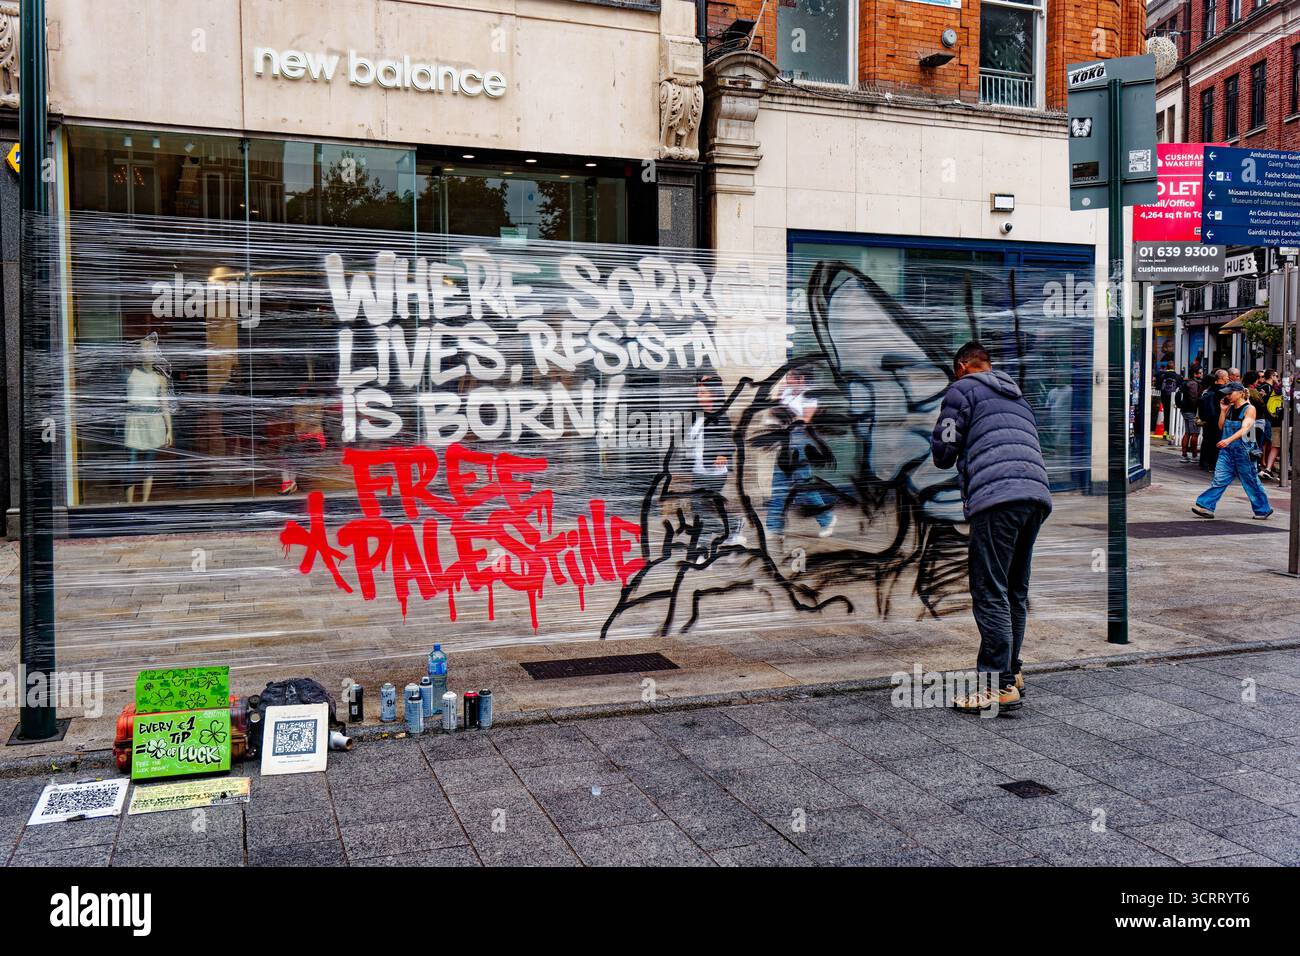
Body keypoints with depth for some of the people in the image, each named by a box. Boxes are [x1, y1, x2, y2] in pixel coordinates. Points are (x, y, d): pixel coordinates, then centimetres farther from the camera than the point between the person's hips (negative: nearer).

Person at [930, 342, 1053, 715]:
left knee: (990, 593, -7)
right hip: (1037, 494, 8)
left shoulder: (962, 389, 9)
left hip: (996, 497, -8)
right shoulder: (1017, 397, 31)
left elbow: (943, 453, 5)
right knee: (1015, 591, 17)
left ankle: (999, 686, -10)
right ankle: (1011, 670, 26)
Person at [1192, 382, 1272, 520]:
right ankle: (1205, 506, -10)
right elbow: (1221, 427, 13)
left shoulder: (1249, 409, -9)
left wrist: (1229, 440, -36)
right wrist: (1223, 410, 1)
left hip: (1243, 450, -5)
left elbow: (1244, 428, -22)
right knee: (1219, 479, -3)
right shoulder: (1230, 408, 10)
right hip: (1227, 450, 5)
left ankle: (1263, 510, 22)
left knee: (1251, 481, 6)